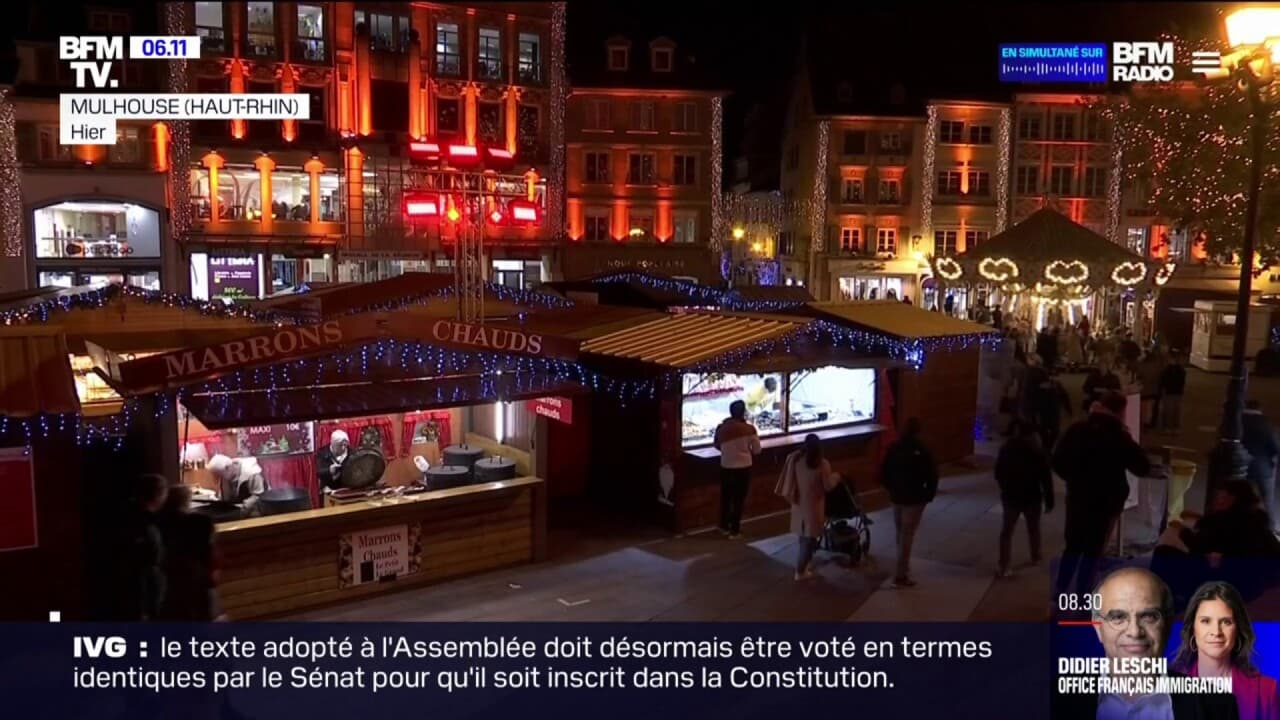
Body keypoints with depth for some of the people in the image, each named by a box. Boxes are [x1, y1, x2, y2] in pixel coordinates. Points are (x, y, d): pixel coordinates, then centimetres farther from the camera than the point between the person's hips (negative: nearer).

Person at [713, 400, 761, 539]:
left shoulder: (722, 428, -6)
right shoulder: (749, 428, -14)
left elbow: (716, 445, 10)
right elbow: (757, 450, -5)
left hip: (726, 467, 3)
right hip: (743, 467, -2)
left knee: (725, 497, 19)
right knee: (739, 499, 8)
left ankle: (724, 526, 31)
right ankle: (734, 531, 12)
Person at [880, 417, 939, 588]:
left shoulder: (893, 448, -1)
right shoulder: (922, 451, -16)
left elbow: (884, 473, 4)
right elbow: (932, 476, -14)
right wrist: (929, 495, 0)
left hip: (897, 497, 5)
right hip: (914, 499, -5)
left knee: (901, 535, 19)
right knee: (906, 537, -4)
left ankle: (903, 568, 31)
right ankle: (900, 575, -4)